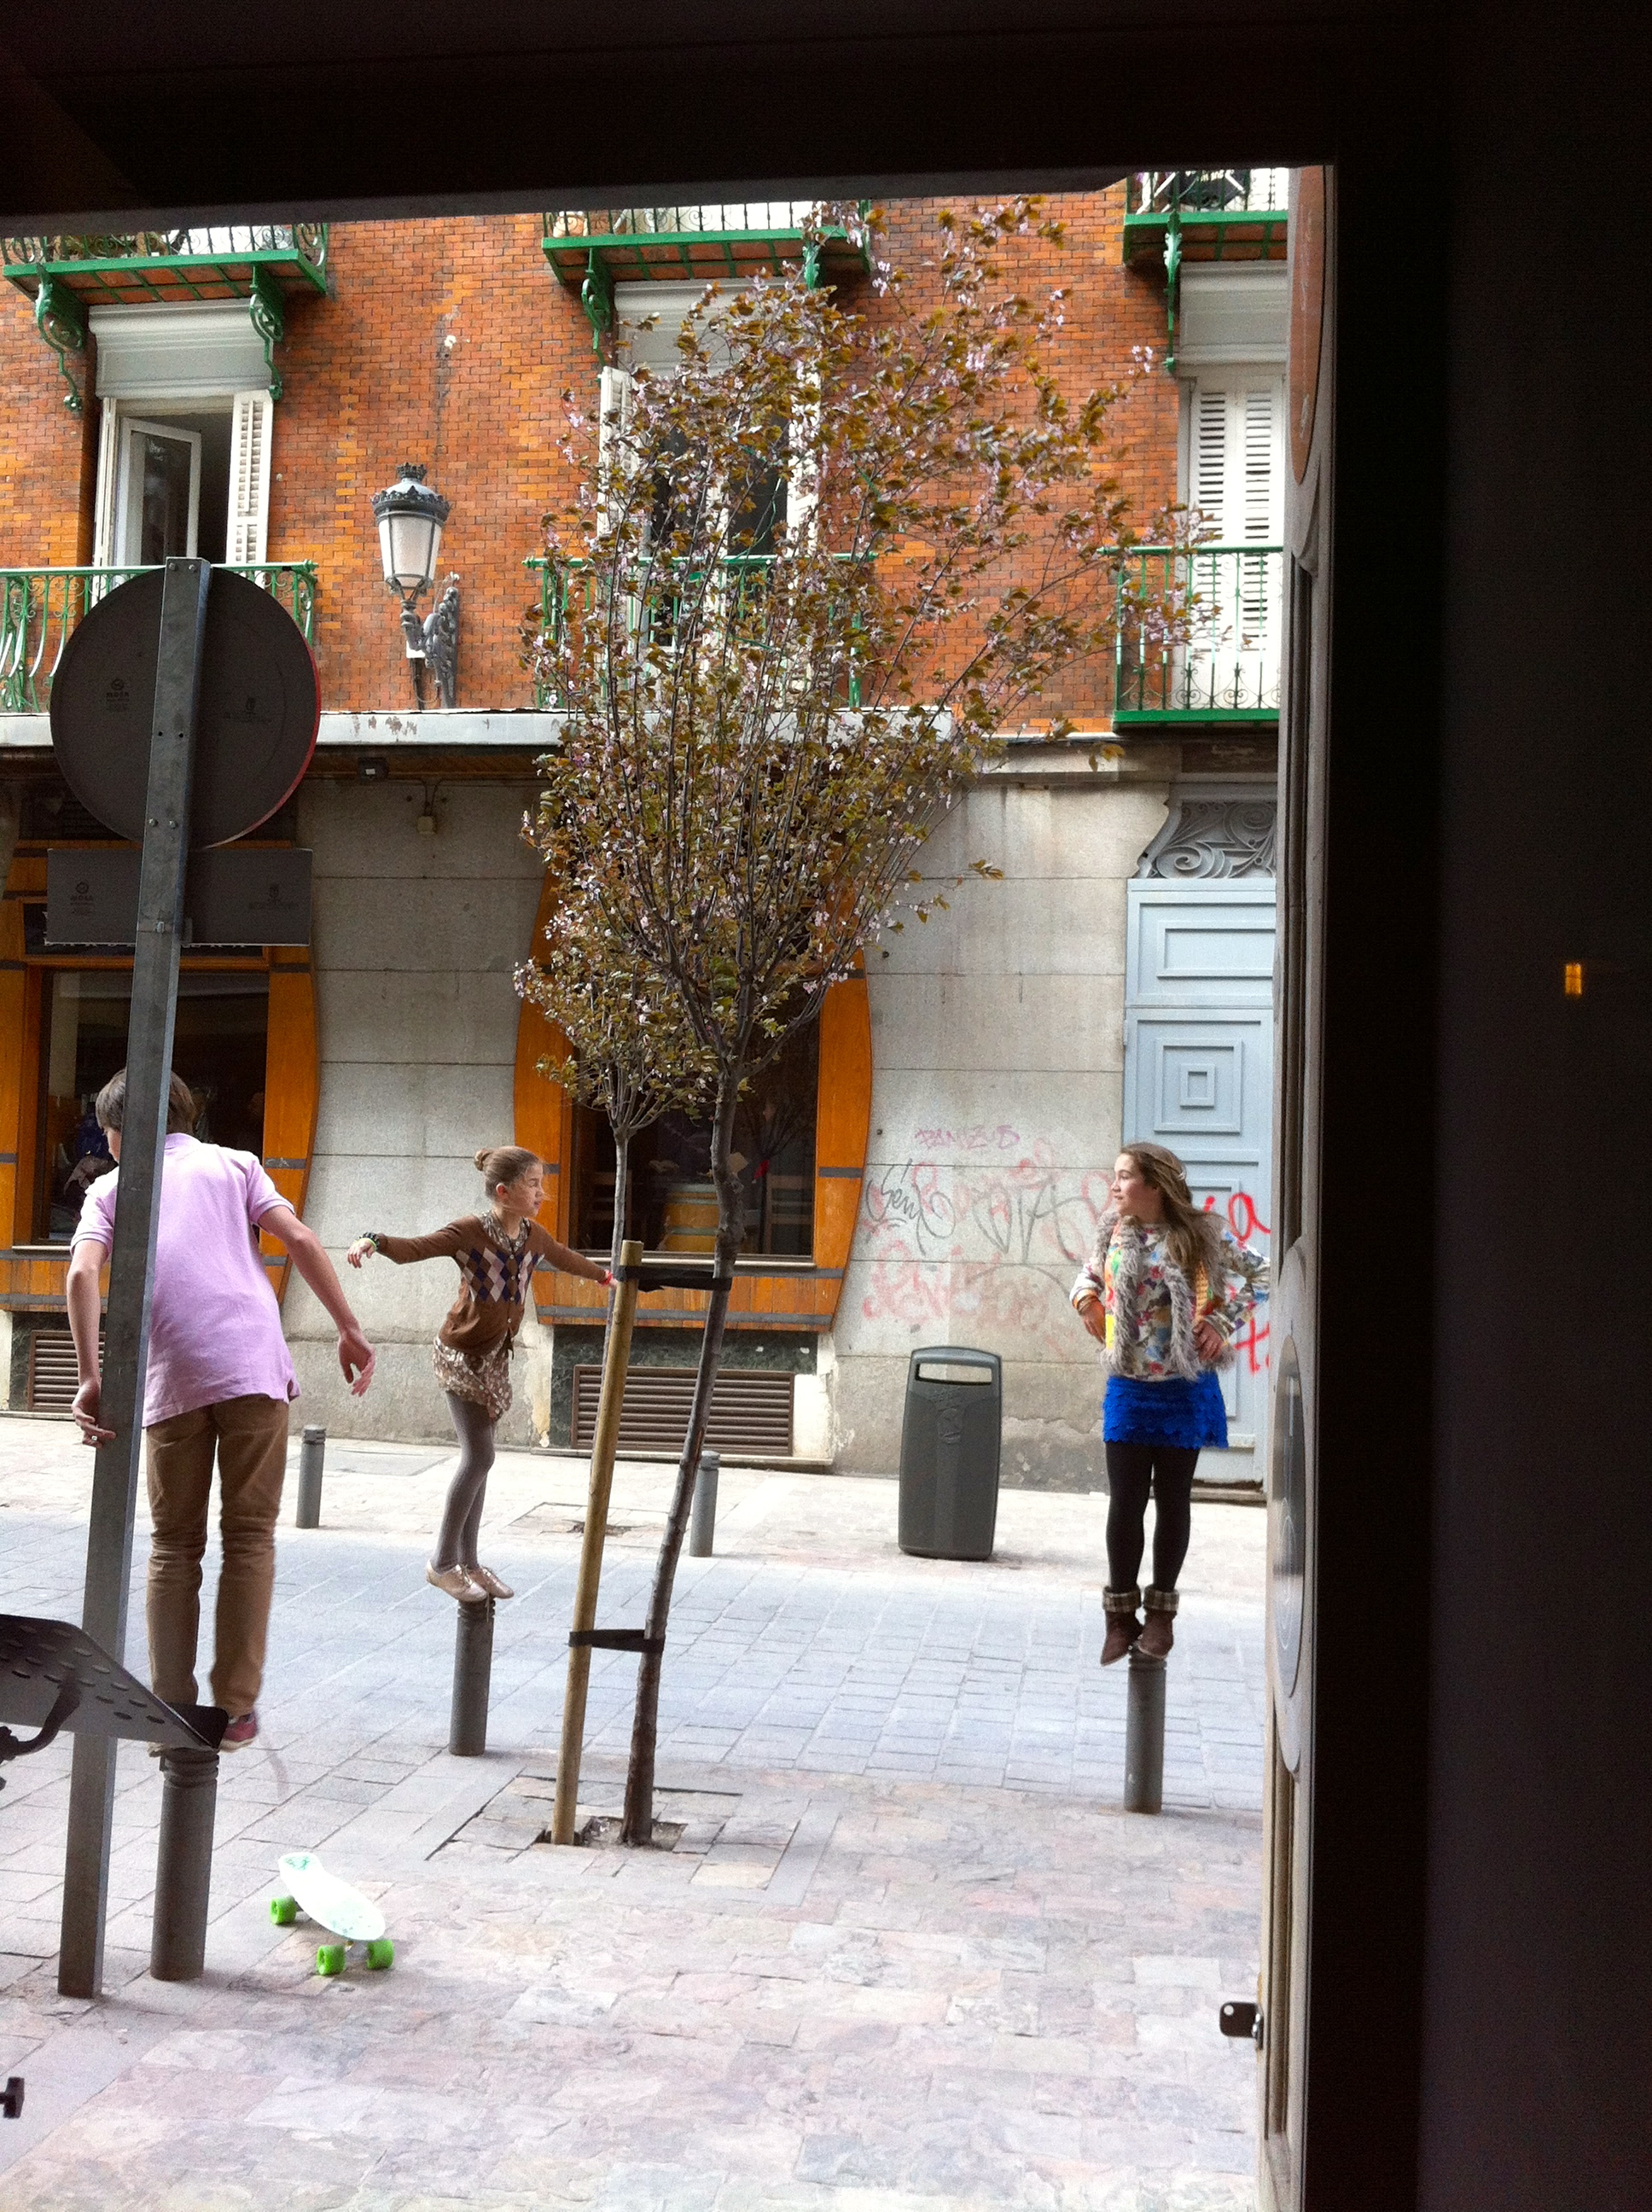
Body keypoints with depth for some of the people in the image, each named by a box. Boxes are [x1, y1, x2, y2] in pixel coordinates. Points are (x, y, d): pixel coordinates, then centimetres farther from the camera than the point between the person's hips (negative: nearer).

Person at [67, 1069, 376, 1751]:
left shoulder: (110, 1188, 16)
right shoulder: (234, 1164, 18)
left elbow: (82, 1274, -3)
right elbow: (300, 1240, 3)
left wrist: (91, 1378, -9)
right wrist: (351, 1332, 4)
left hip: (171, 1383, 0)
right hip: (253, 1368, 0)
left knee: (175, 1545, 12)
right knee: (249, 1537, 8)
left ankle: (171, 1710, 9)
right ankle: (235, 1708, 6)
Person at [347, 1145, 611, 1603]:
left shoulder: (533, 1235, 3)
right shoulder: (470, 1231, -17)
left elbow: (565, 1258, 24)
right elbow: (415, 1248, -28)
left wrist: (605, 1275, 41)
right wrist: (374, 1241, -48)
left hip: (495, 1357, 7)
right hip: (461, 1353, -7)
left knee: (478, 1458, 10)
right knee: (479, 1455, -12)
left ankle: (468, 1562, 18)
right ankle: (442, 1562, 0)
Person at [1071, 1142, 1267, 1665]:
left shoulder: (1202, 1234, -9)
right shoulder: (1114, 1232, 0)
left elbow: (1258, 1274, 3)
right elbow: (1090, 1270, 21)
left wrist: (1223, 1321, -4)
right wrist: (1085, 1296, 1)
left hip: (1185, 1390, -2)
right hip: (1128, 1389, 2)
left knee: (1172, 1500, 9)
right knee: (1125, 1502, 3)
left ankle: (1161, 1611, 22)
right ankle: (1121, 1613, 16)